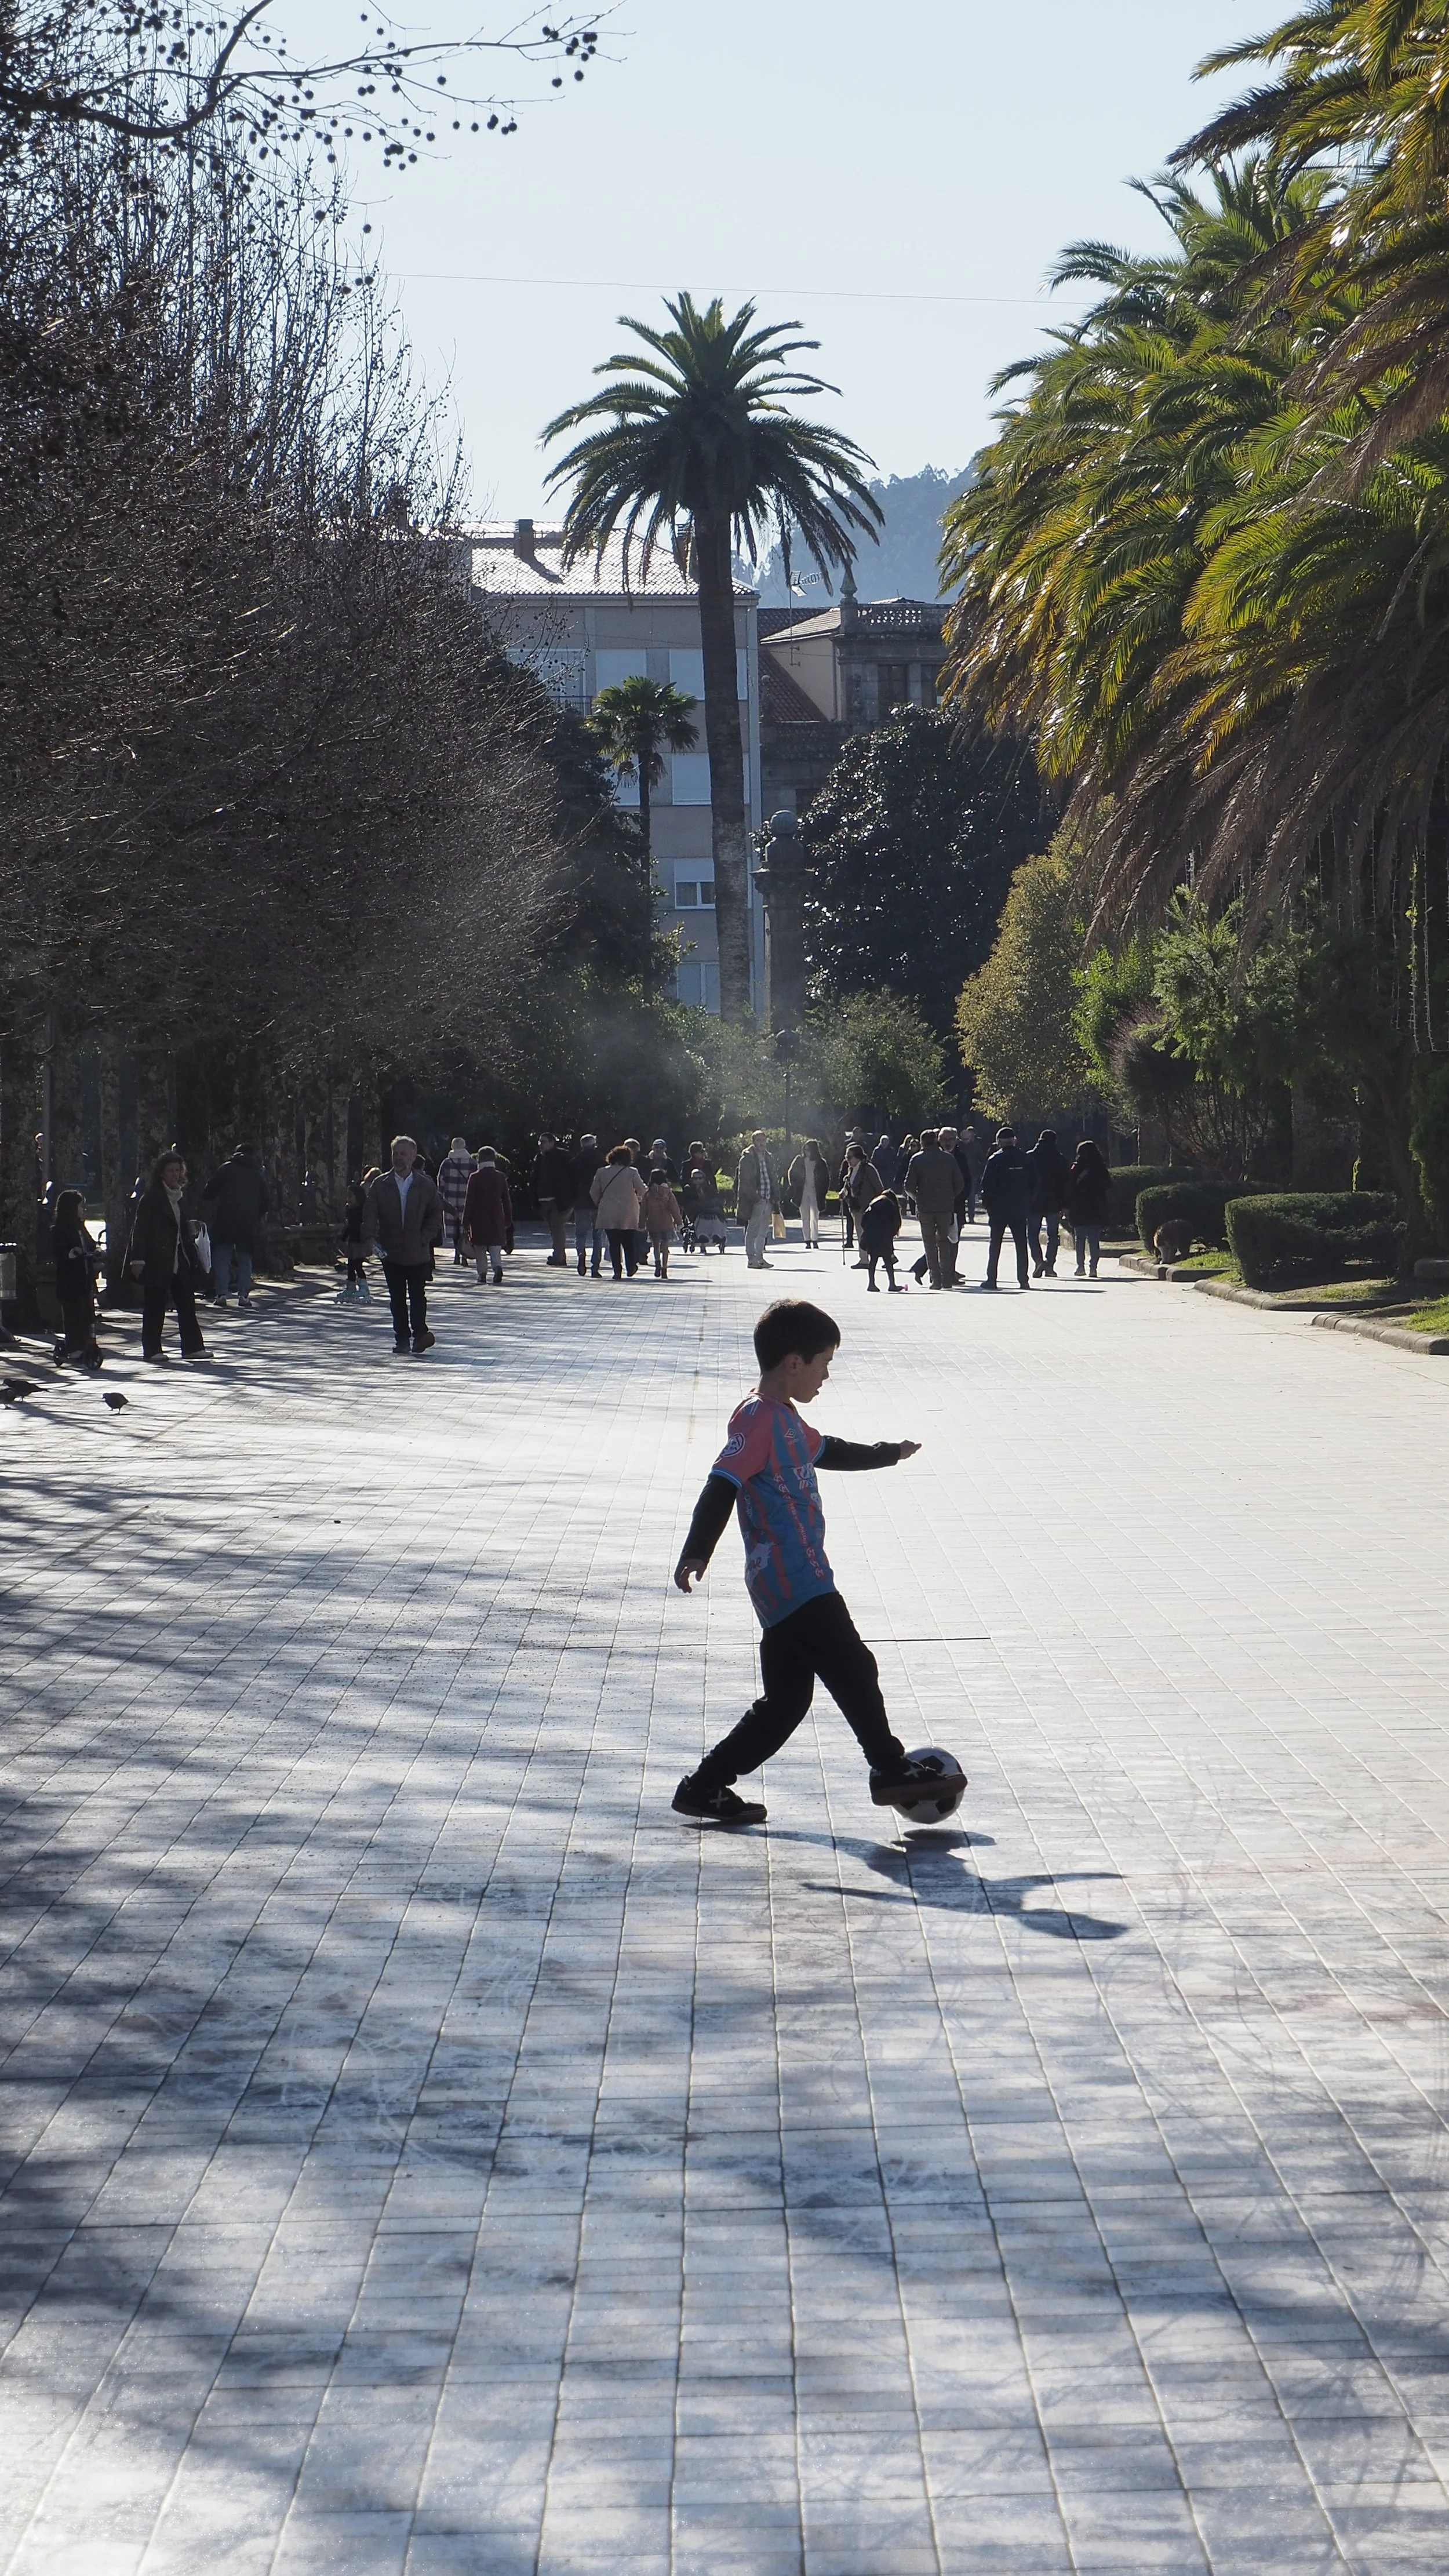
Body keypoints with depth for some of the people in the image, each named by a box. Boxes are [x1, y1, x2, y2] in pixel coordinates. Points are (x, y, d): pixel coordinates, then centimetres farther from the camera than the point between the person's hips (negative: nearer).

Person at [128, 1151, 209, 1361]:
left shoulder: (179, 1195, 14)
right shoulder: (152, 1197, -9)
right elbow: (141, 1228, -13)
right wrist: (138, 1259, -17)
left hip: (179, 1261, 7)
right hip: (157, 1261, -7)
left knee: (187, 1303, 4)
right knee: (155, 1306, -1)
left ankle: (192, 1346, 7)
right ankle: (152, 1350, 5)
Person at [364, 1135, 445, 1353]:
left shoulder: (426, 1185, 4)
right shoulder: (380, 1184, 5)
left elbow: (436, 1215, 8)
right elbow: (371, 1213, -1)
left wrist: (424, 1238, -4)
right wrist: (372, 1237, -17)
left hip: (418, 1253, -1)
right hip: (391, 1253, 1)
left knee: (418, 1296, -7)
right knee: (397, 1298, 4)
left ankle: (419, 1335, -8)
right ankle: (402, 1338, 7)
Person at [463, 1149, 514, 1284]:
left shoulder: (475, 1178, -8)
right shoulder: (500, 1177, 1)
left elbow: (469, 1202, -8)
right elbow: (507, 1201, 5)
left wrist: (466, 1223, -3)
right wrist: (508, 1221, 14)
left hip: (479, 1219, -2)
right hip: (496, 1218, 2)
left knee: (480, 1248, 10)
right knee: (495, 1248, 3)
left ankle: (482, 1274, 8)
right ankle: (498, 1268, -21)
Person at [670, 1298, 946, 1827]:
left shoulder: (786, 1421, 19)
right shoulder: (759, 1419, -13)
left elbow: (825, 1451, 39)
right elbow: (722, 1485, -24)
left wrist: (887, 1453, 53)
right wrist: (696, 1552, -35)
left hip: (796, 1584, 11)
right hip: (793, 1583, -11)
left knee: (786, 1702, 11)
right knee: (853, 1669, -2)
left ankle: (705, 1787, 13)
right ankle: (890, 1768, 11)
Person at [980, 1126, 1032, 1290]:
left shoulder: (995, 1160, -8)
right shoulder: (1025, 1159, 1)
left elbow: (986, 1185, -8)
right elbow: (1034, 1183, 4)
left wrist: (989, 1206, 1)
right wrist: (1028, 1203, 10)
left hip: (999, 1209, -2)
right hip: (1020, 1209, 2)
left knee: (995, 1245, 6)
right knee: (1021, 1245, 5)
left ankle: (991, 1279, 4)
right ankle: (1023, 1280, 1)